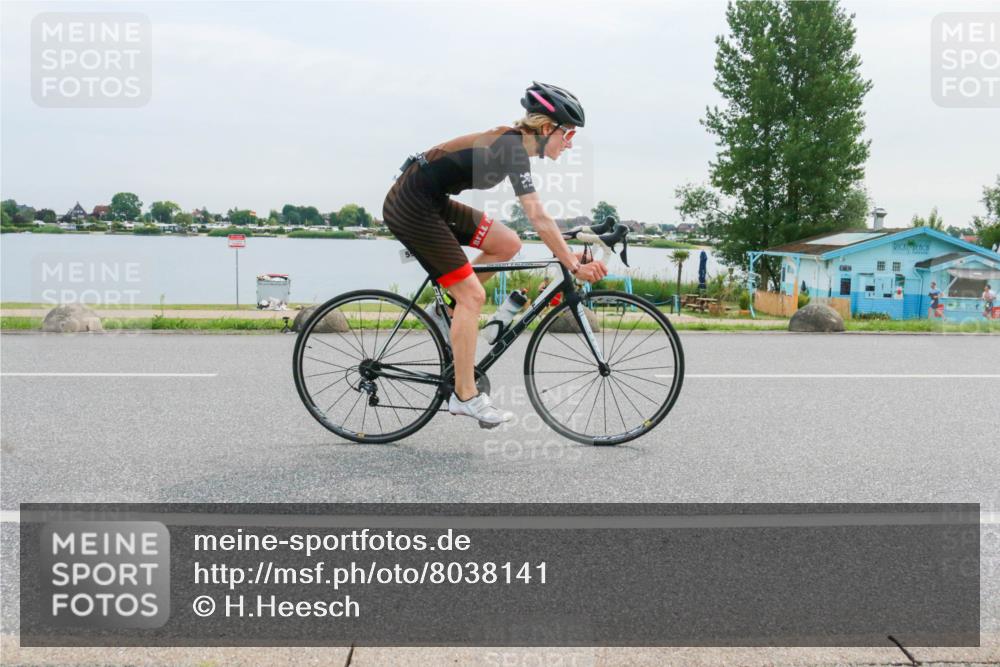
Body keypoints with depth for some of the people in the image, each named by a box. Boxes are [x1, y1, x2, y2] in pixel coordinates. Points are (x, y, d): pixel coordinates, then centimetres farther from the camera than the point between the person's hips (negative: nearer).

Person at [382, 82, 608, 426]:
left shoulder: (510, 142, 9)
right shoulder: (512, 148, -19)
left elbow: (537, 216, 16)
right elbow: (539, 219, -24)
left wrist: (568, 253, 12)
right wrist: (575, 267, -20)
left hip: (432, 203, 9)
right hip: (411, 208, -9)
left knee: (508, 243, 5)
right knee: (472, 295, -8)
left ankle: (449, 310, 15)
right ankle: (465, 396, -1)